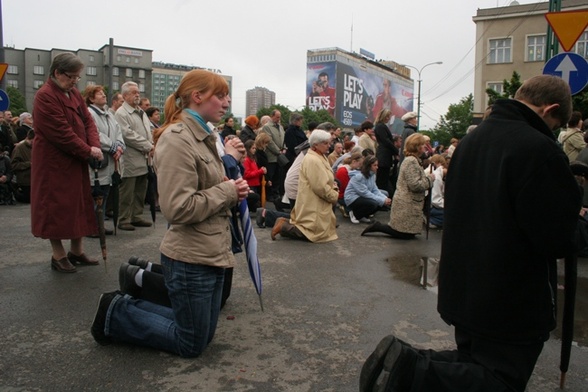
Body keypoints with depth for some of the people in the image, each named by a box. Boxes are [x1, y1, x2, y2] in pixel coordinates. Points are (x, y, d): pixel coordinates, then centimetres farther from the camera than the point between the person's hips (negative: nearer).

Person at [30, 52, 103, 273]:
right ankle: (58, 256, 12)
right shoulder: (45, 97, -16)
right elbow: (61, 133, -22)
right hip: (53, 163, -8)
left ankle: (77, 251, 24)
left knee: (78, 204, 12)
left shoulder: (74, 94, 11)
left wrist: (96, 146, -11)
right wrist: (88, 151, -17)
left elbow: (88, 121, 6)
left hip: (76, 162, 9)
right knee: (56, 207, 1)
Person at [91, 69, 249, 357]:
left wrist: (232, 190, 1)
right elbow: (179, 208, -26)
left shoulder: (201, 136, 11)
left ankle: (126, 307, 29)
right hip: (191, 258, -9)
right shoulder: (177, 139, -18)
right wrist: (228, 191, -16)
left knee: (203, 335, 21)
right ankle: (116, 314, 18)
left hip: (212, 253, 9)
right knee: (191, 345, 8)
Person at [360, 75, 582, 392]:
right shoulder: (538, 149, -20)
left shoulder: (471, 139, 7)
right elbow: (558, 240, -19)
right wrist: (576, 224, 5)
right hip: (511, 304, -8)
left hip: (461, 290, 8)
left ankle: (407, 363, 2)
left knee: (472, 366, 24)